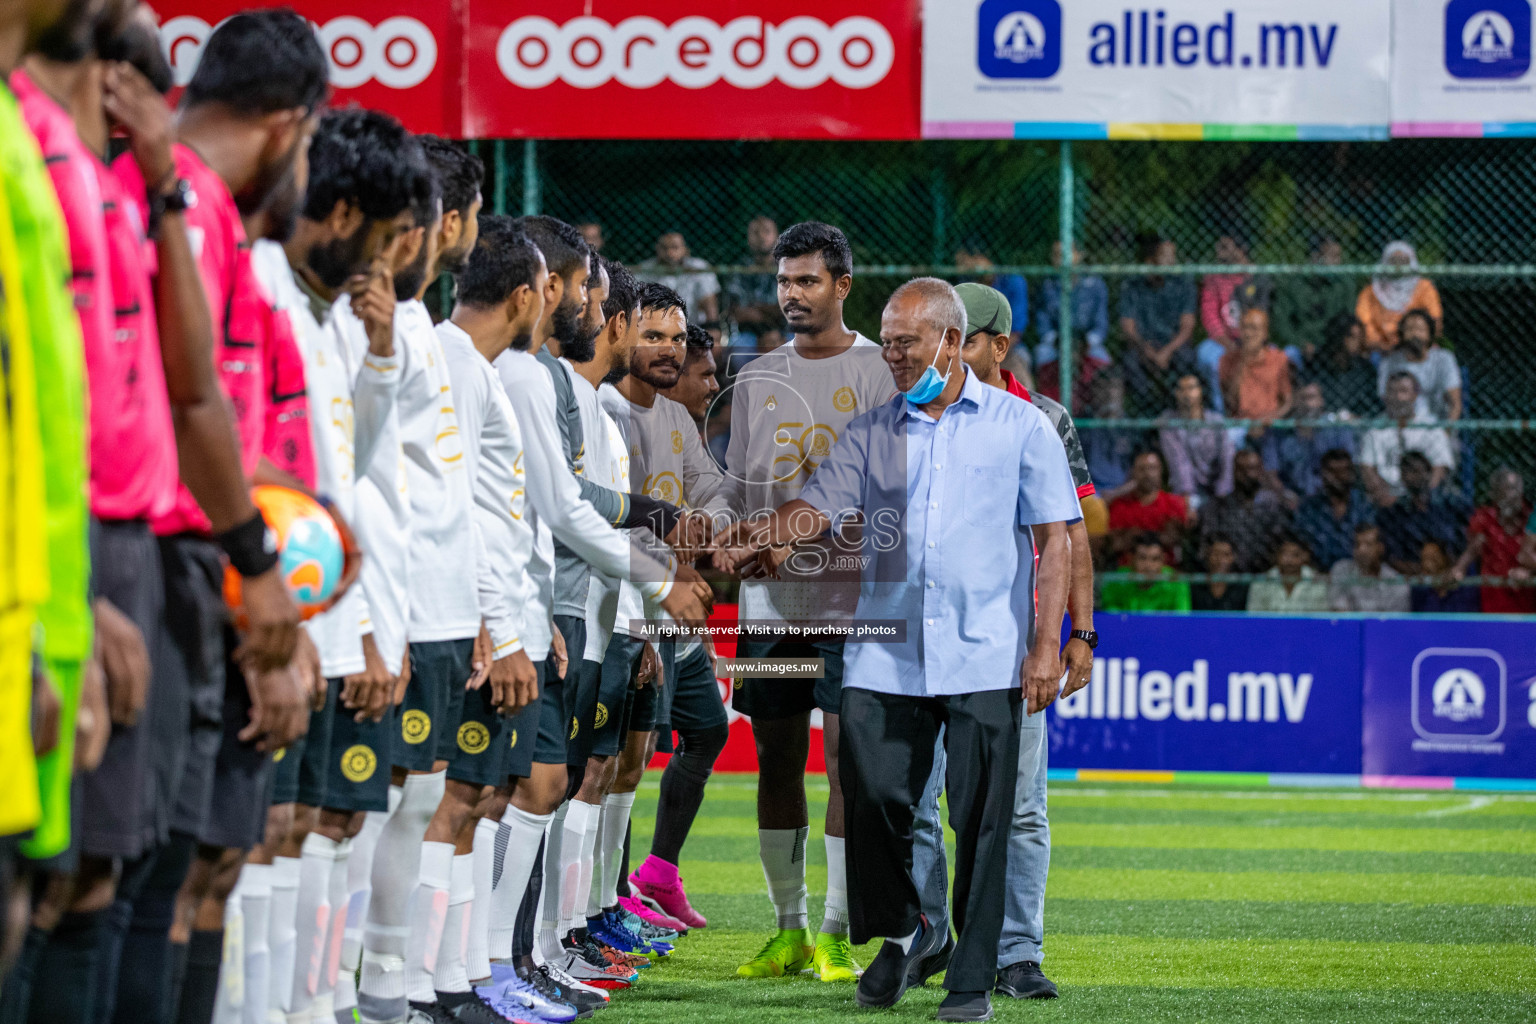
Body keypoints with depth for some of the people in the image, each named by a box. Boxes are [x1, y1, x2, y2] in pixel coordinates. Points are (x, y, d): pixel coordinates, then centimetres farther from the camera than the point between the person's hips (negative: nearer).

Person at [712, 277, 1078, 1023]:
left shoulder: (1019, 426, 5)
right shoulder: (871, 433, 13)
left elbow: (1053, 540, 3)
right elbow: (819, 506, 2)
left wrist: (1046, 645, -4)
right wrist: (756, 537, -19)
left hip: (986, 660, -3)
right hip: (886, 658, 3)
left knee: (980, 820, -2)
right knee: (871, 794, -5)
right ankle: (906, 934, 20)